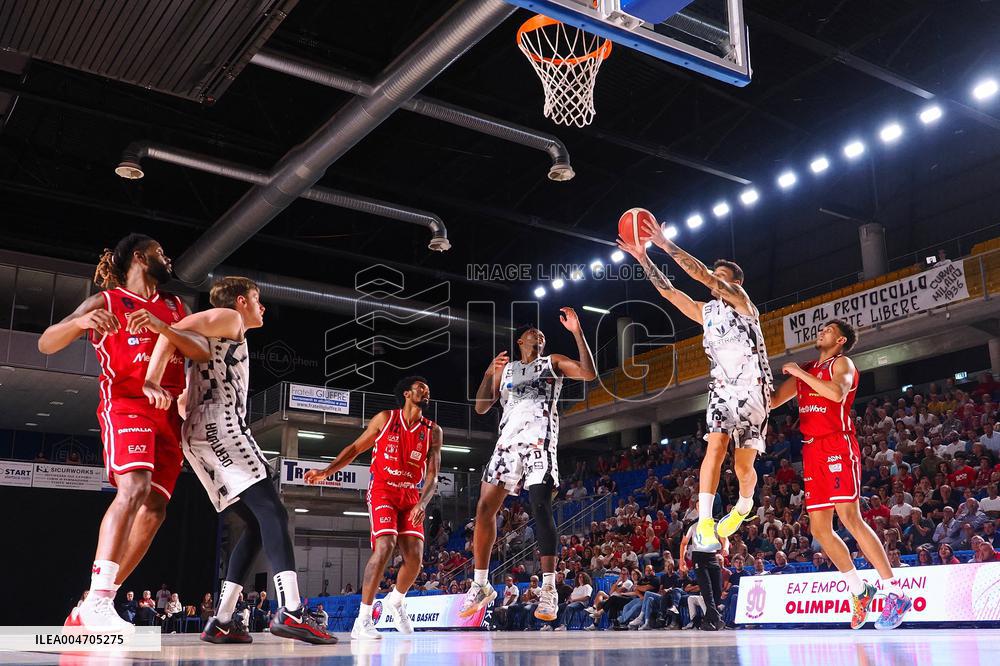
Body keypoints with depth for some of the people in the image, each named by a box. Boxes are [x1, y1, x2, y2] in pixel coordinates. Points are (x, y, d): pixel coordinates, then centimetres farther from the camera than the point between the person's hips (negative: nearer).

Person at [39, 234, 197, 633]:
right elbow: (46, 344, 1)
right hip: (126, 403, -6)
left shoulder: (173, 305, 22)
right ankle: (97, 602, -33)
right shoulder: (106, 301, 8)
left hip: (169, 411, 6)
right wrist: (81, 322, -21)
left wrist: (160, 326, -10)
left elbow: (202, 350, 7)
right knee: (134, 486, -29)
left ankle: (88, 612, 1)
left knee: (154, 508, -4)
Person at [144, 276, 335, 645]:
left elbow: (191, 396, 33)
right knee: (271, 511, -20)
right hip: (220, 426, -10)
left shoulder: (224, 338, 34)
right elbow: (172, 331, -10)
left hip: (201, 436, 10)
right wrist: (152, 383, -19)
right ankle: (291, 611, -34)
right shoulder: (228, 318, 6)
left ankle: (221, 621, 1)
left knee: (258, 524, 7)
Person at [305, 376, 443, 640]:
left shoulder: (433, 431, 3)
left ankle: (396, 600, 26)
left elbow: (432, 475, -2)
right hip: (382, 490, -3)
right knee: (384, 547, -23)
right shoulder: (385, 418, -1)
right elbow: (356, 448, 7)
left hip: (411, 495, 3)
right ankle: (362, 621, -17)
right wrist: (326, 471, -1)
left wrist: (422, 503, -19)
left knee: (415, 557, -7)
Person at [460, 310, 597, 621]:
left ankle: (549, 589, -16)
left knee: (540, 507, -18)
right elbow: (481, 407, 14)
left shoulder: (553, 362, 16)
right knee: (484, 508, -2)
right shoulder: (505, 369, 22)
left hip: (539, 441, -4)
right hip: (508, 441, 4)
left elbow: (590, 373, -1)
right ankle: (480, 586, 9)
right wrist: (489, 373, -1)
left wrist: (577, 332, -8)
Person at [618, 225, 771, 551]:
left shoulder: (740, 298, 1)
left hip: (753, 389, -5)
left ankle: (744, 505, 31)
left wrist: (666, 244, -13)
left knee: (743, 466, -2)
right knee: (715, 445, -20)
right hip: (722, 388, 5)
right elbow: (668, 291, 16)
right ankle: (704, 522, -24)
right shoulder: (705, 311, 19)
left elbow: (701, 274, -12)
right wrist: (644, 258, 7)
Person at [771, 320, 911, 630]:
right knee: (819, 528, 4)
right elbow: (773, 401, 25)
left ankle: (894, 593, -12)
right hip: (812, 451, 7)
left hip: (837, 446, -7)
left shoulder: (841, 363, 2)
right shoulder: (805, 370, 23)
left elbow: (838, 393, -20)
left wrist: (800, 373, -13)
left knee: (849, 518, -17)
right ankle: (859, 590, 15)